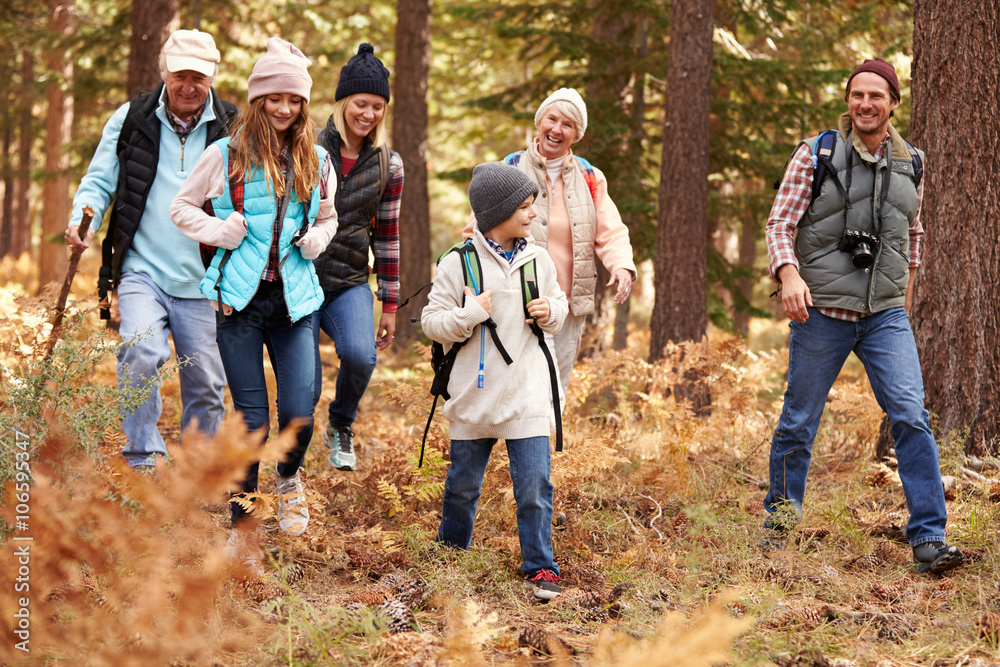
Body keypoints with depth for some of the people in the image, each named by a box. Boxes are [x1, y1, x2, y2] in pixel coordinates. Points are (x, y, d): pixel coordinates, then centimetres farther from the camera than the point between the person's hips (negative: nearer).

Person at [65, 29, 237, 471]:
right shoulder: (131, 119, 4)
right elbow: (99, 181, 9)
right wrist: (83, 218, -11)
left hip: (200, 282, 1)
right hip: (142, 270, -1)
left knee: (206, 385, 6)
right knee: (141, 352, -27)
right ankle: (142, 459, -17)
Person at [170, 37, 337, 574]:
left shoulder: (316, 162, 9)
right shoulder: (226, 155, 0)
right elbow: (182, 207, 10)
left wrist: (316, 239, 3)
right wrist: (218, 231, -7)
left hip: (294, 301, 2)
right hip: (241, 301, -2)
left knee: (299, 414, -10)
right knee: (252, 420, -2)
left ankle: (289, 478, 26)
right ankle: (242, 530, 14)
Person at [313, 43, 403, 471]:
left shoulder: (388, 166, 4)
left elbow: (387, 236, 11)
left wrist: (390, 306, 11)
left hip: (350, 283, 2)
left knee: (360, 355, -25)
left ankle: (341, 427, 6)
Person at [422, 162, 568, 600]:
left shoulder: (538, 260, 3)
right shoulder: (459, 263, -8)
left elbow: (559, 305, 18)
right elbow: (431, 321, -5)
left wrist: (551, 312, -4)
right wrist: (470, 315, -19)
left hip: (527, 395, 1)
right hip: (473, 396, -1)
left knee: (534, 484, -6)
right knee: (463, 482, 15)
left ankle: (540, 567, 3)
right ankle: (451, 549, 38)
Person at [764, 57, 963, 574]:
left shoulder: (909, 165, 7)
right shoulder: (816, 155, -3)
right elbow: (779, 224, -6)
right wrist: (788, 273, -23)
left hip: (886, 316, 2)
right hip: (821, 312, -2)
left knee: (911, 417, -12)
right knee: (799, 424, 7)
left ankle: (928, 540, -12)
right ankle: (779, 522, 27)